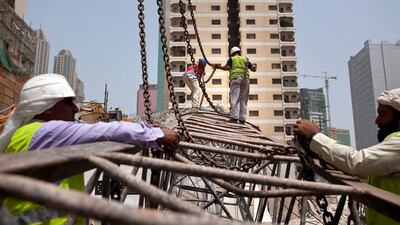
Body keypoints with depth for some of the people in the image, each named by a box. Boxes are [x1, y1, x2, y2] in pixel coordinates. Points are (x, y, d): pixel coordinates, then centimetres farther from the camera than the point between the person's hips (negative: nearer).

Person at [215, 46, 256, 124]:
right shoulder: (245, 59, 24)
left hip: (235, 78, -3)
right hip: (245, 79, 3)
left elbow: (227, 67, -2)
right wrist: (254, 66, 39)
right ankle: (242, 119, -1)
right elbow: (253, 68, 17)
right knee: (243, 100, 4)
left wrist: (219, 67, 13)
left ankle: (234, 117, -20)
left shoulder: (231, 59, 15)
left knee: (234, 99, -9)